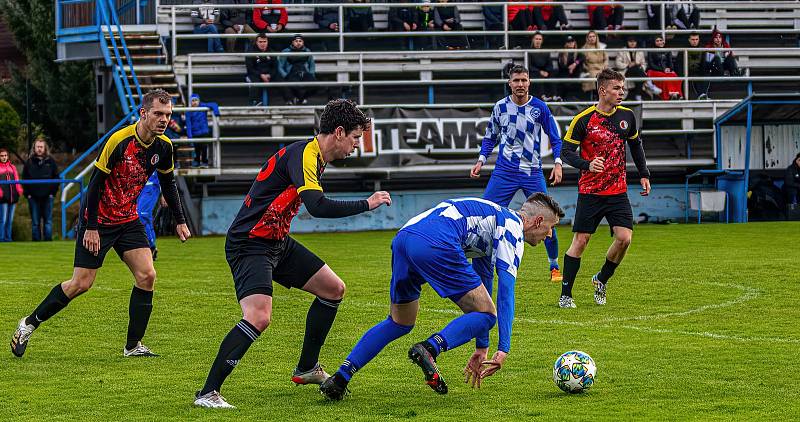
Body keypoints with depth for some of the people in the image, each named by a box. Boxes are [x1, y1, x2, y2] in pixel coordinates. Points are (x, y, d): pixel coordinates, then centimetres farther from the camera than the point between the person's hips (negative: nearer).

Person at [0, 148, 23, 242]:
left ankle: (8, 238, 14)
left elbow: (16, 179, 16)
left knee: (10, 220, 8)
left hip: (13, 197, 5)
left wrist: (19, 190, 1)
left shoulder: (12, 167, 17)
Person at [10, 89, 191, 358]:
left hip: (129, 220, 6)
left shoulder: (163, 146, -3)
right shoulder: (119, 141, -23)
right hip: (98, 220, -6)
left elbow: (168, 183, 15)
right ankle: (29, 324, 12)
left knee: (146, 276, -8)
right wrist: (91, 227, -19)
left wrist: (180, 221, 16)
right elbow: (96, 182, -18)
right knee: (81, 284, -5)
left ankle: (133, 346, 1)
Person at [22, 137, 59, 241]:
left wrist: (53, 192, -2)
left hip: (47, 196, 0)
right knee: (35, 222, 4)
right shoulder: (29, 162, 4)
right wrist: (27, 193, -2)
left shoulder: (51, 161, 4)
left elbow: (57, 177, 7)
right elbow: (24, 179, 6)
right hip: (33, 197, 0)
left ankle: (48, 241, 6)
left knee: (48, 221, 2)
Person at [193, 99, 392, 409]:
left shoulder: (315, 157, 10)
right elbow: (317, 206, -34)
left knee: (334, 289, 15)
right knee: (258, 317, -26)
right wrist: (367, 204, -24)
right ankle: (207, 393, -20)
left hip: (278, 243, 10)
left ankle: (306, 369, 28)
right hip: (249, 244, -10)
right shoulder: (302, 155, -21)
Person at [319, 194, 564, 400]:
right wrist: (503, 349, -6)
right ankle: (429, 349, -21)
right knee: (486, 315, 1)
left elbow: (478, 288, 41)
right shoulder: (513, 227, 8)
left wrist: (482, 348, 42)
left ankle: (339, 379, 12)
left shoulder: (496, 217, 36)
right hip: (436, 243, -9)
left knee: (400, 323, 24)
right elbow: (505, 291, -3)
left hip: (402, 239, 9)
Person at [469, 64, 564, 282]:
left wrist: (558, 163, -8)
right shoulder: (500, 107, 4)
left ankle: (554, 268, 14)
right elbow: (491, 137, 16)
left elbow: (555, 138, 5)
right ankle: (480, 268, 1)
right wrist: (481, 160, 5)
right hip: (504, 172, 1)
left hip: (533, 172, -1)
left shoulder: (539, 107, -1)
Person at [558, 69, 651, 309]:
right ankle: (565, 295, 6)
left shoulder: (627, 116, 4)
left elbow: (636, 145, 20)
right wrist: (587, 165, -26)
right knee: (580, 241, -4)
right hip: (590, 192, -3)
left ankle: (601, 280, 15)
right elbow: (566, 151, -9)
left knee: (624, 238, -11)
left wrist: (644, 175, 14)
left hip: (618, 192, 3)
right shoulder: (583, 119, -10)